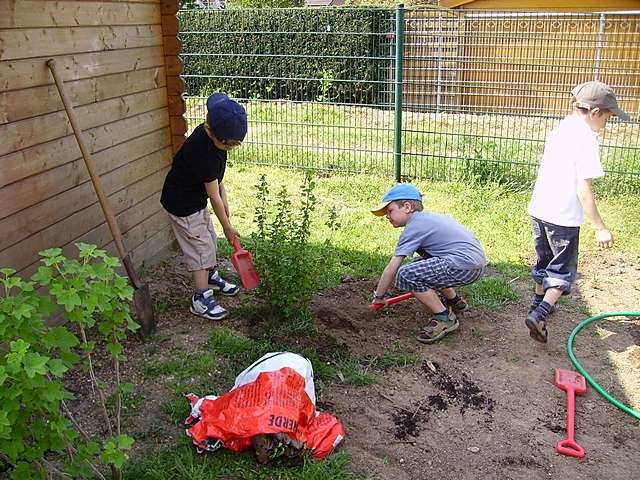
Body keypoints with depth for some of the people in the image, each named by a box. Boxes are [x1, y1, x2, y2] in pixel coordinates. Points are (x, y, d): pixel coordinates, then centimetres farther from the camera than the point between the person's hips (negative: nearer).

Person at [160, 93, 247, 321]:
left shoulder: (213, 135, -11)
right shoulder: (202, 151, -36)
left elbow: (216, 174, 7)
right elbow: (213, 196, -25)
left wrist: (224, 199, 6)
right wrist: (228, 227, -14)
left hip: (195, 197, 9)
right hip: (182, 203, -9)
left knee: (209, 239, 22)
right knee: (199, 246, -1)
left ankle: (211, 277, 43)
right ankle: (201, 299, 11)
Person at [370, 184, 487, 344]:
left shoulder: (413, 228, -7)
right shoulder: (429, 217, 20)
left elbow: (391, 268, -7)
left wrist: (378, 296, 6)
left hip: (465, 265, -10)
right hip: (476, 261, 10)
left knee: (406, 275, -17)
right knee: (420, 265, 28)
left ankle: (445, 318, -5)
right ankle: (455, 301, 37)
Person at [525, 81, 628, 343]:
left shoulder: (558, 130, 7)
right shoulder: (586, 139, -17)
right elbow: (584, 189, -19)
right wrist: (600, 228, -14)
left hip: (539, 208, 8)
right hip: (564, 216, -8)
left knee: (544, 260, 25)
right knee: (563, 270, 4)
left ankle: (539, 302, 41)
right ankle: (540, 314, -11)